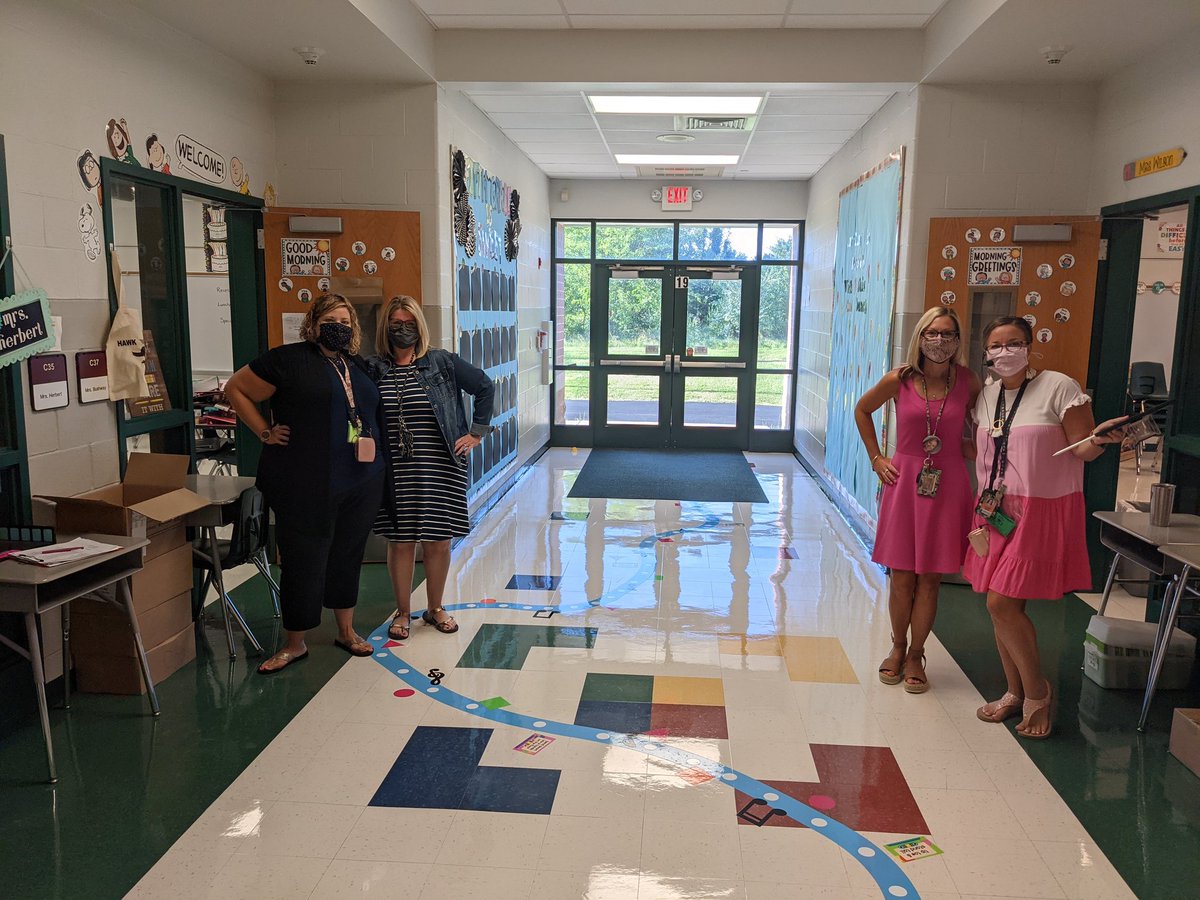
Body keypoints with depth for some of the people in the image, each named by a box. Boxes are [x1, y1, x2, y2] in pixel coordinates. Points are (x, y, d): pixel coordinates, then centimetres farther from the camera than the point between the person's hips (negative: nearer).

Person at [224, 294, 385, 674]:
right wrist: (265, 432, -6)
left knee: (348, 557, 14)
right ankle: (295, 644, 18)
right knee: (303, 562, 2)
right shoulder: (289, 360, -5)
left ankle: (347, 631, 29)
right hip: (306, 487, -5)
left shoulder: (358, 366, 13)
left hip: (360, 484, 5)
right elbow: (236, 389, 0)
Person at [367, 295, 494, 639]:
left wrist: (476, 432, 5)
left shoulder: (443, 362, 0)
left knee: (438, 541, 7)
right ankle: (402, 612, 22)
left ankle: (435, 608, 25)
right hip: (395, 472, 0)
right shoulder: (374, 370, 2)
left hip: (439, 469, 0)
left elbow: (485, 386, 7)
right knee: (400, 541, 6)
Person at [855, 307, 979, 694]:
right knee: (901, 574, 6)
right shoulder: (899, 380, -5)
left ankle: (915, 655, 22)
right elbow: (862, 410, 12)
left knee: (929, 576, 6)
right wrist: (876, 457, 7)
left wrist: (971, 451, 1)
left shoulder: (967, 380, -3)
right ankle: (897, 647, 27)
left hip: (947, 485, 0)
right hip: (904, 480, 0)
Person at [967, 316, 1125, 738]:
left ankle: (1037, 690, 11)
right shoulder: (986, 395, 9)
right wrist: (981, 513, 10)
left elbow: (1081, 451, -8)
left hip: (1043, 512, -6)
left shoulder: (1059, 387, -8)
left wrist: (1099, 440, -31)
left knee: (1002, 603, -10)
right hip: (996, 510, 6)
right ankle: (1015, 693, 26)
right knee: (1000, 607, 9)